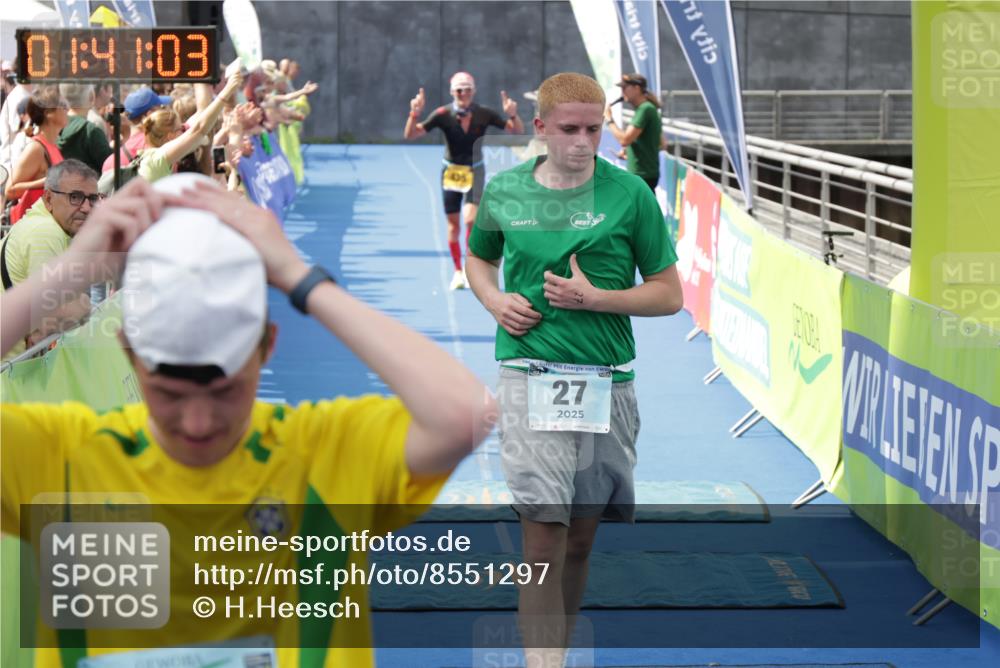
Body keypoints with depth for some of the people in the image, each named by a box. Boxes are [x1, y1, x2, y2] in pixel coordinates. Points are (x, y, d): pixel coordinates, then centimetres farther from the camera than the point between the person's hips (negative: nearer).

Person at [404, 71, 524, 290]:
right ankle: (458, 272, 21)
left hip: (474, 172, -1)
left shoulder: (484, 114, -11)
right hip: (451, 172, 1)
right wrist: (414, 114, -35)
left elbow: (518, 131, -5)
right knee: (453, 224, 6)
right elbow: (410, 134, -17)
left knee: (471, 219, -17)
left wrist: (512, 115, -26)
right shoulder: (443, 115, -14)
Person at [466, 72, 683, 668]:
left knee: (581, 538, 11)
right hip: (530, 377, -1)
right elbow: (478, 259, 25)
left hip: (607, 381, 1)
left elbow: (669, 295, 2)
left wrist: (593, 297, -11)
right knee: (544, 535, -11)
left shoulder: (630, 194, -1)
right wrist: (495, 300, 3)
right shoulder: (504, 192, 5)